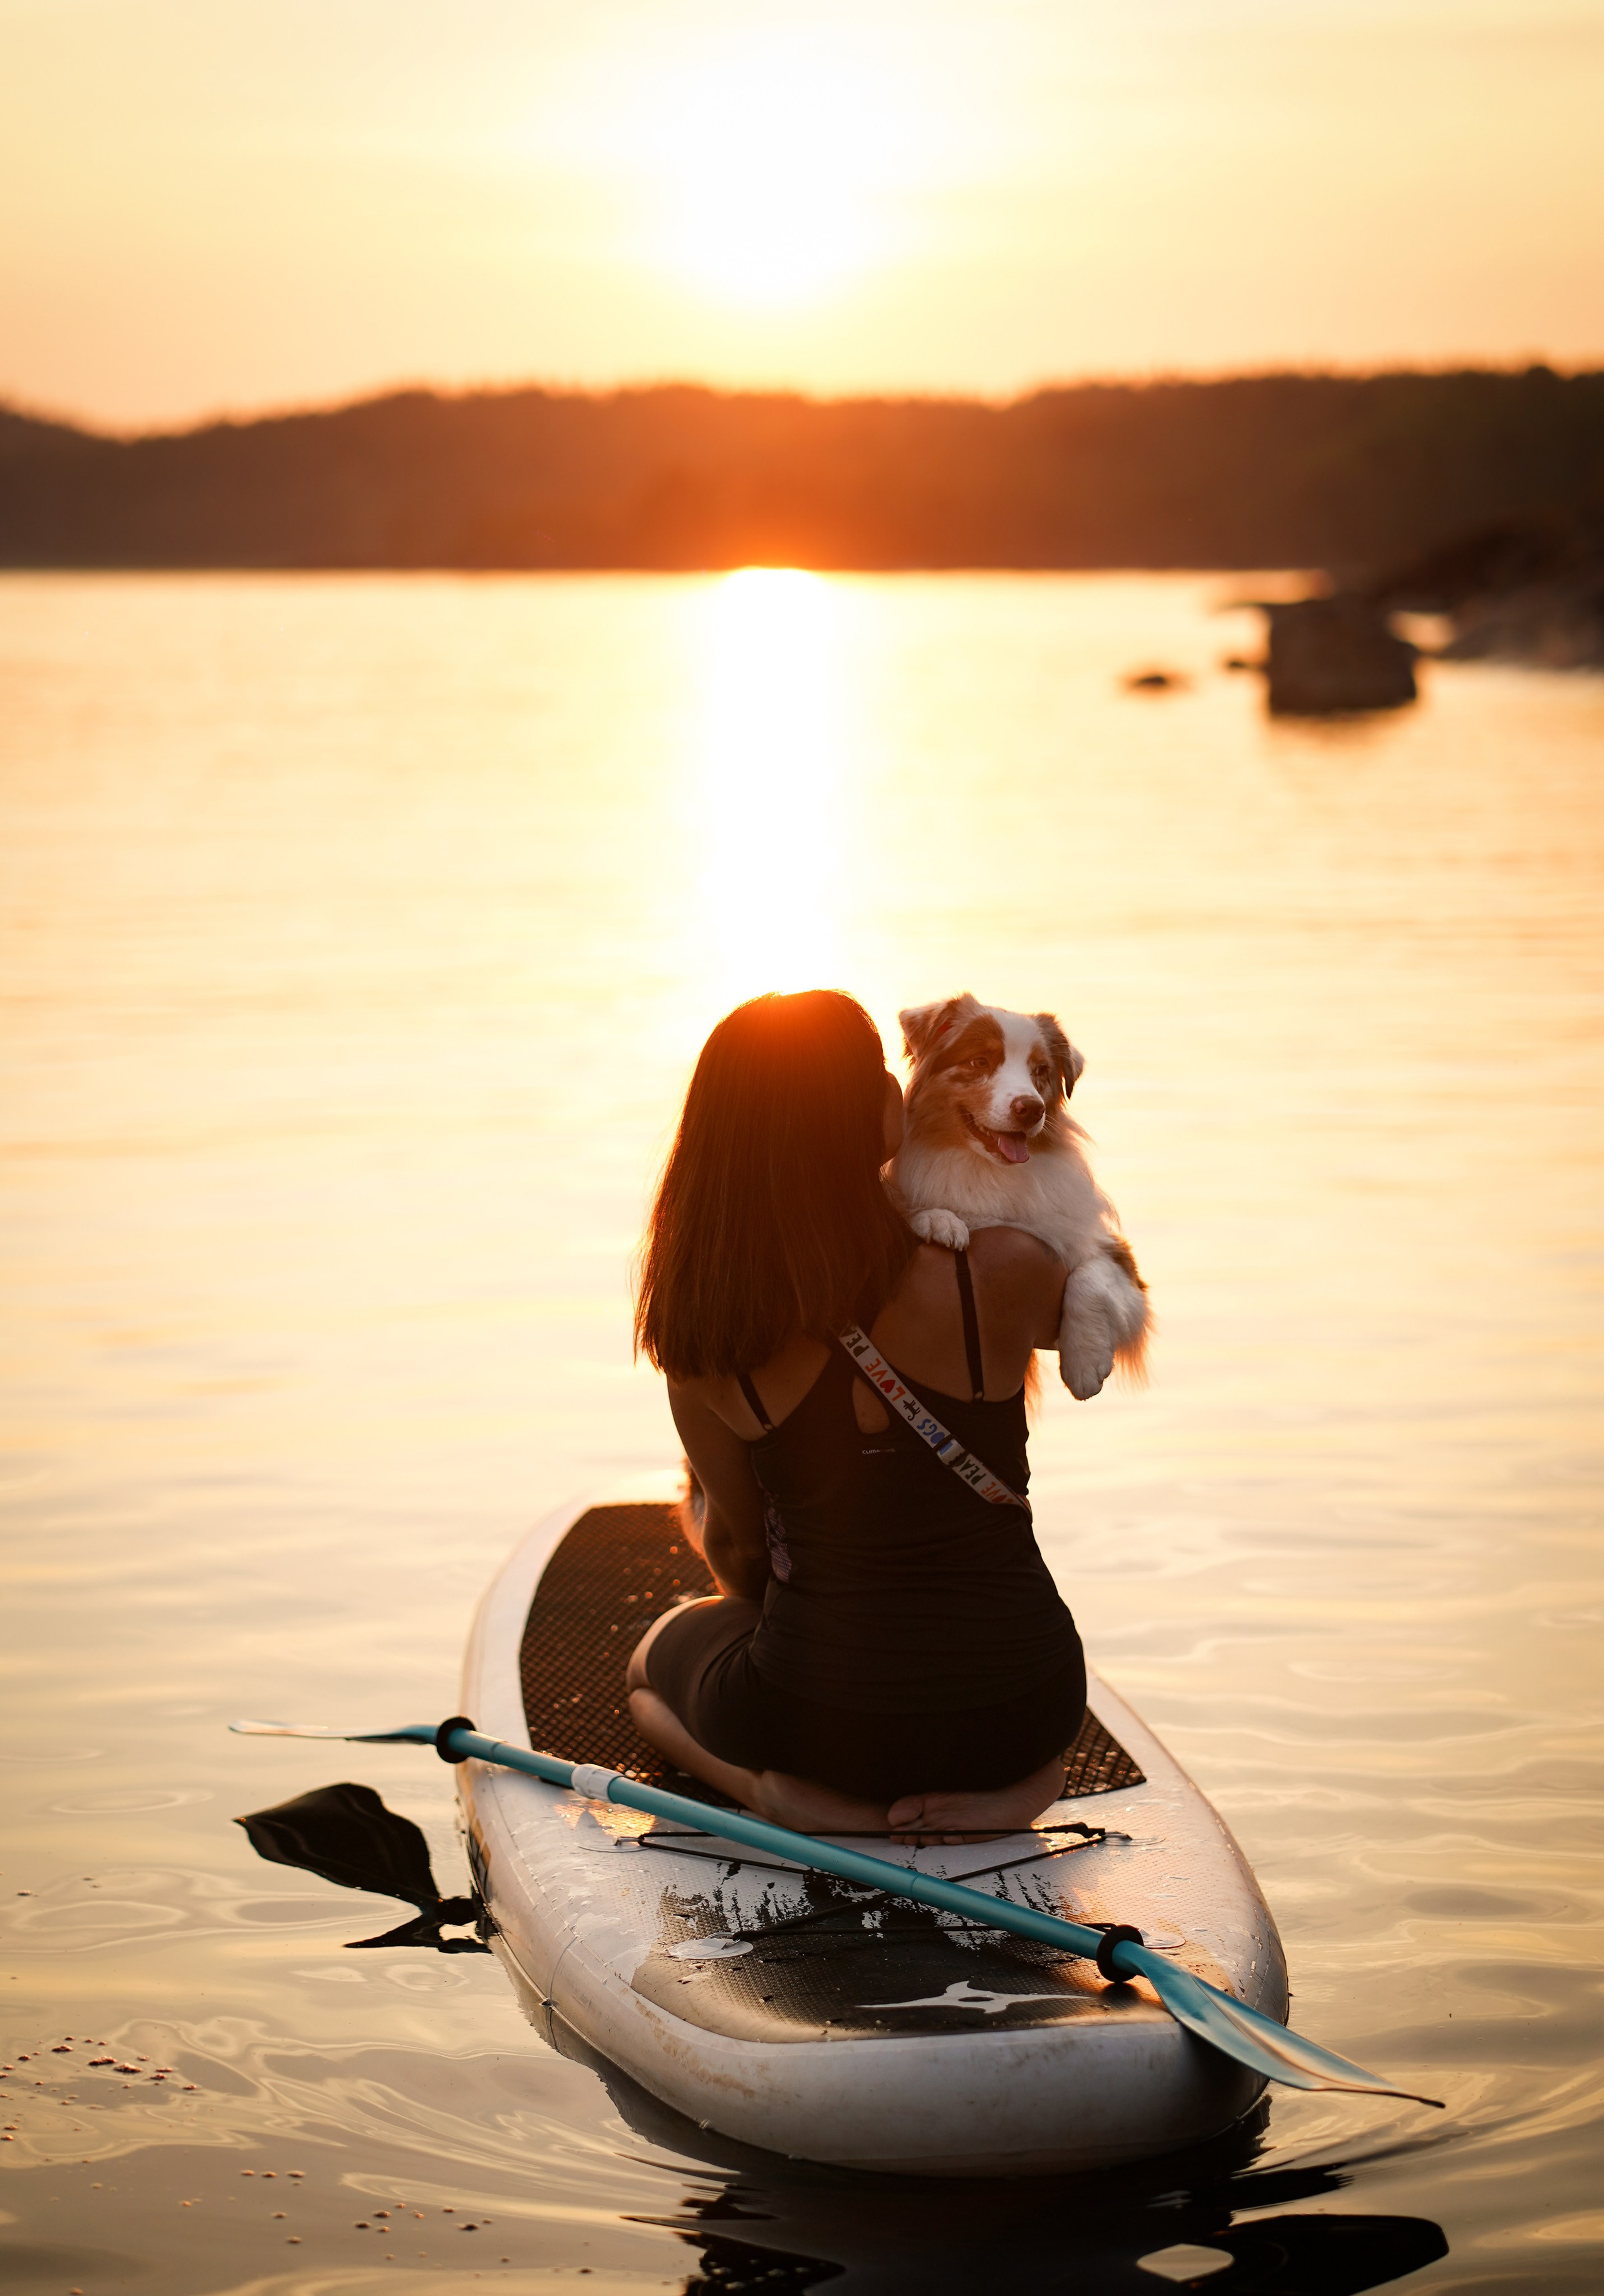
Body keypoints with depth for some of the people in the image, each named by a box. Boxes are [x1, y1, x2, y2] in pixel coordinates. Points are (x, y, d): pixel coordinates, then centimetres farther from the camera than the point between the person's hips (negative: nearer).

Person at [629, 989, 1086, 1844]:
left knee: (657, 1661, 34)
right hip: (1017, 1711, 1)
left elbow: (740, 1543, 3)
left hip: (816, 1716, 0)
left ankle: (791, 1793, 3)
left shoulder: (703, 1341, -13)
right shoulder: (1005, 1274, -19)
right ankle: (1002, 1787, 6)